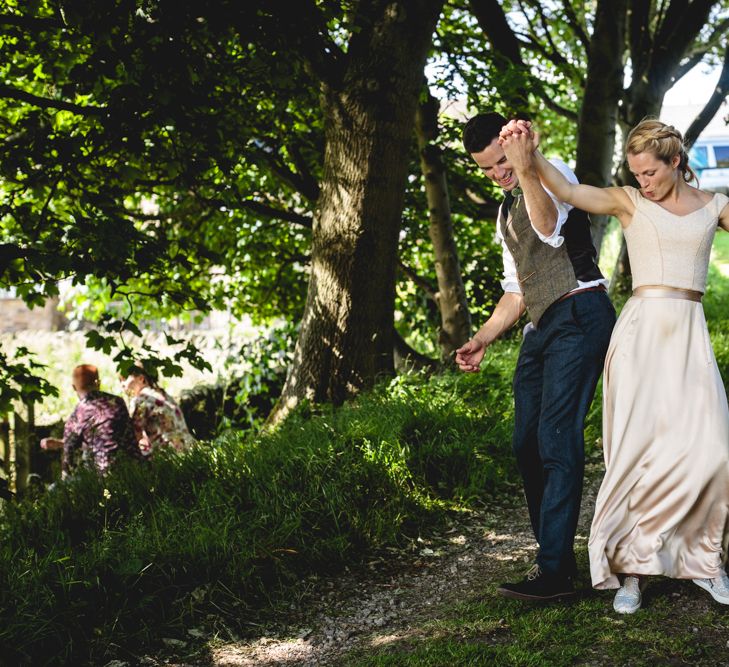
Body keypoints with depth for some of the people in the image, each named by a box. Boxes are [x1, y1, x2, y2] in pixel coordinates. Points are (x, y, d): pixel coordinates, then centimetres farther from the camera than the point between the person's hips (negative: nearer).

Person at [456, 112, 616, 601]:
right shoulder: (507, 211, 24)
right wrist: (483, 339, 18)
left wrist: (526, 168, -41)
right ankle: (553, 553, 18)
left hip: (579, 317, -9)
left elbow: (549, 227, -27)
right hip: (541, 327, 9)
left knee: (557, 441, -16)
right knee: (527, 445, 8)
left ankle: (555, 571, -15)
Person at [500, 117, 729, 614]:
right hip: (642, 331, -2)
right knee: (639, 447, -7)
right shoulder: (629, 202, 5)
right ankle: (632, 567, 0)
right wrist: (531, 162, -26)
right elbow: (567, 191, -10)